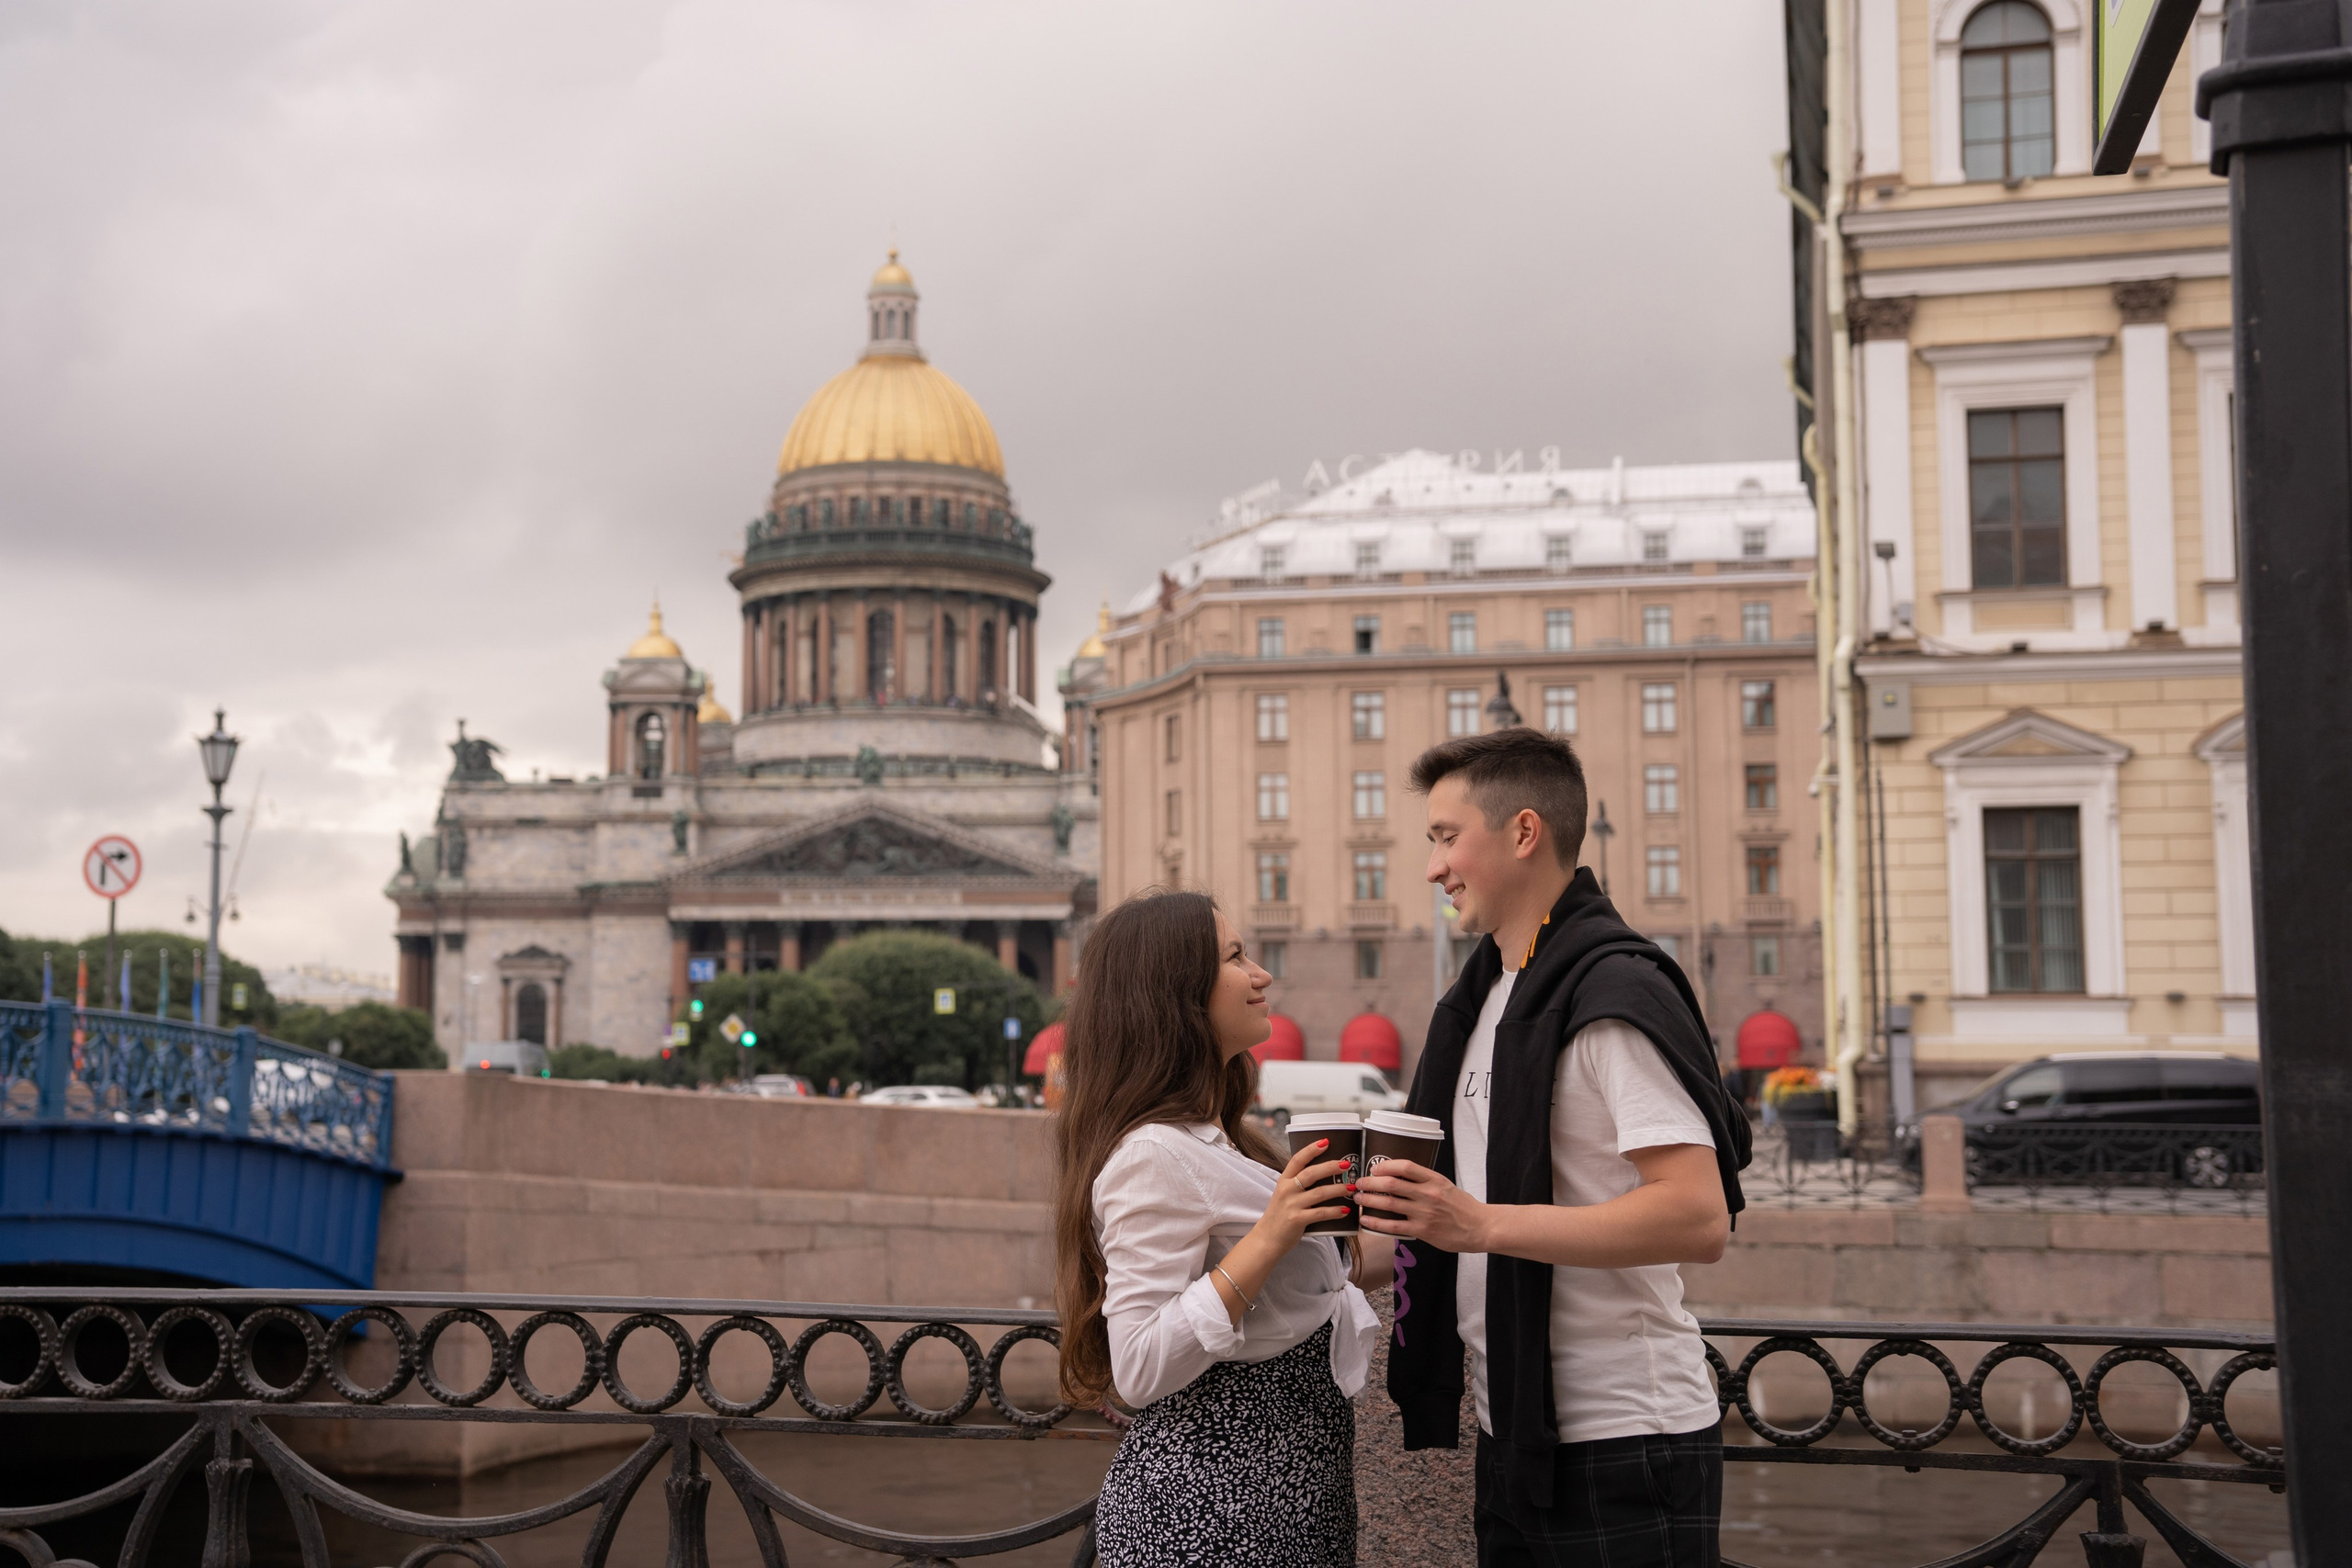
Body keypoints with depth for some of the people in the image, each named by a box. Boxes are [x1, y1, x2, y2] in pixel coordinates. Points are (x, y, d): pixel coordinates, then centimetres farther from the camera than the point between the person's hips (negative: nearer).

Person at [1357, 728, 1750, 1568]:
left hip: (1621, 1441, -9)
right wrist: (1402, 1202, 7)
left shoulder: (1614, 994, -15)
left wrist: (1482, 1224, -27)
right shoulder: (1486, 991, 15)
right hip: (1514, 1434, 9)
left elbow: (1699, 1217, -24)